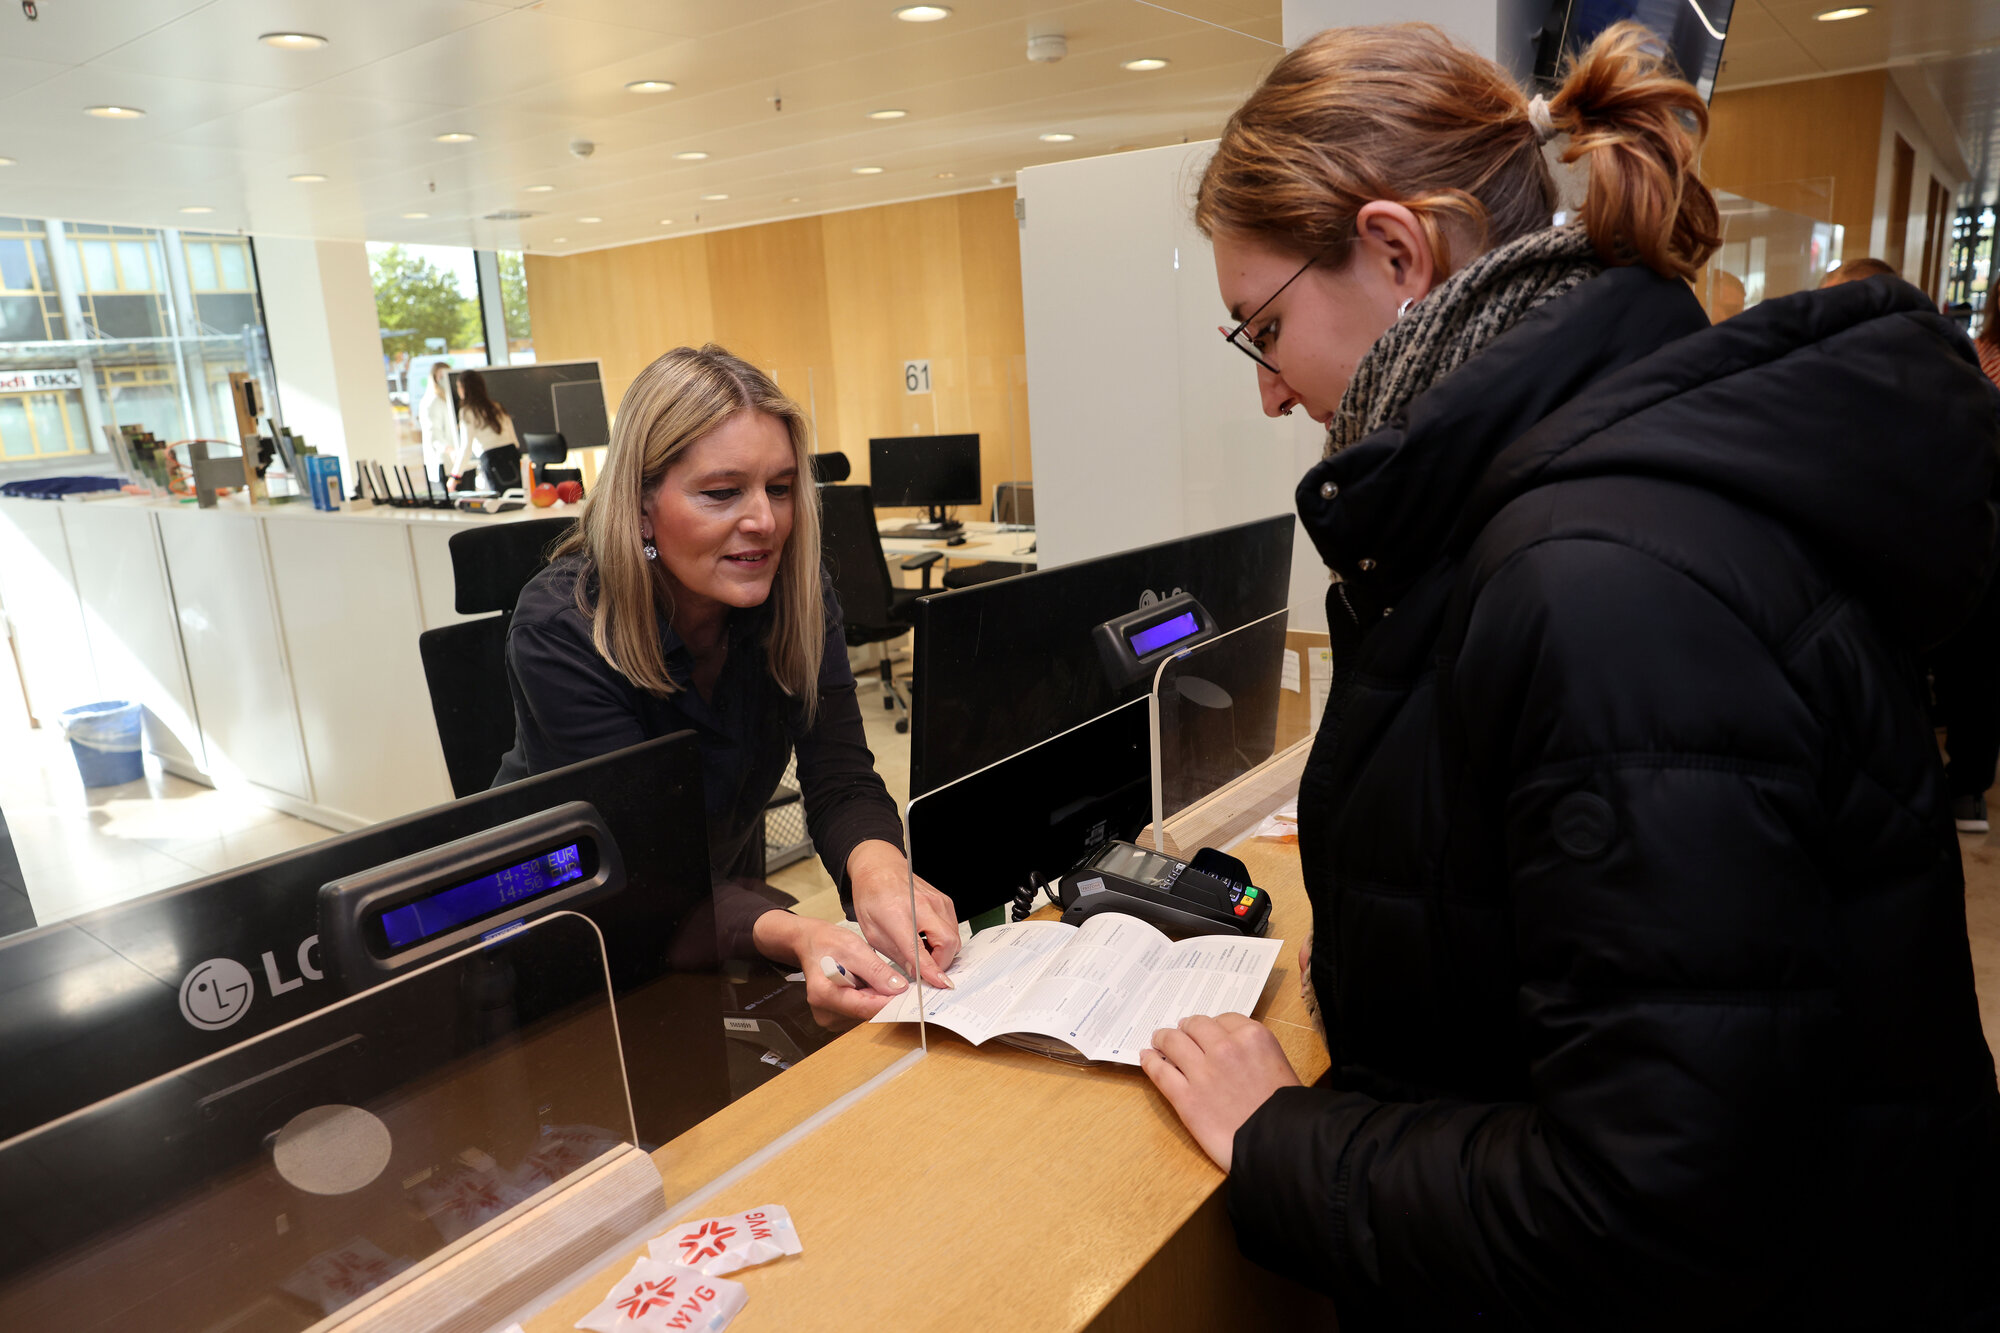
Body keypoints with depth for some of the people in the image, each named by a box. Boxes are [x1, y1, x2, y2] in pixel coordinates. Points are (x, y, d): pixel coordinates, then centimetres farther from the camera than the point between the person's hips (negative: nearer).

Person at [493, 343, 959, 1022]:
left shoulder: (796, 590, -13)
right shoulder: (558, 629, -26)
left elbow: (841, 780, -18)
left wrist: (876, 865, -43)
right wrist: (790, 936, -50)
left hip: (731, 889, 4)